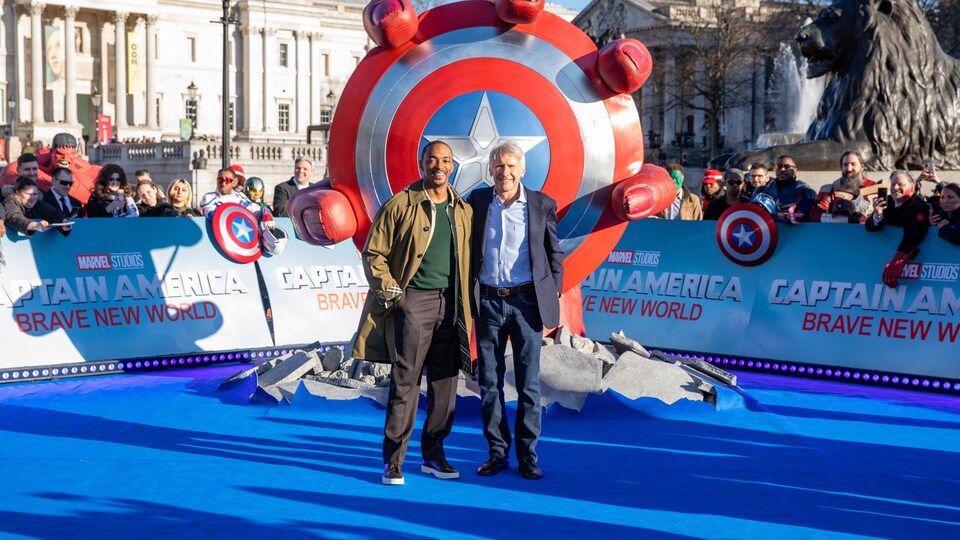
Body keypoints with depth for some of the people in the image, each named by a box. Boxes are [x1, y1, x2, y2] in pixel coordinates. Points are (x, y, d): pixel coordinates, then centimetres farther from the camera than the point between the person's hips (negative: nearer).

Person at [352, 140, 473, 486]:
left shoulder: (463, 211, 11)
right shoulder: (400, 206, -3)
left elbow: (469, 260, 16)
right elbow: (373, 254, -1)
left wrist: (467, 305, 8)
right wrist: (391, 292, -8)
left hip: (450, 303, 5)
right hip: (412, 301, -4)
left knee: (445, 382, 8)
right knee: (405, 381, -4)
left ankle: (433, 454, 20)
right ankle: (393, 462, 2)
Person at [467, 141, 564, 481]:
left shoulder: (542, 205, 2)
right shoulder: (476, 201, 4)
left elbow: (554, 254, 8)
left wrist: (554, 296, 3)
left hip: (526, 302, -1)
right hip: (488, 303, 2)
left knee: (529, 383, 2)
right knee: (489, 382, 6)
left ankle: (528, 456, 11)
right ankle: (497, 452, 17)